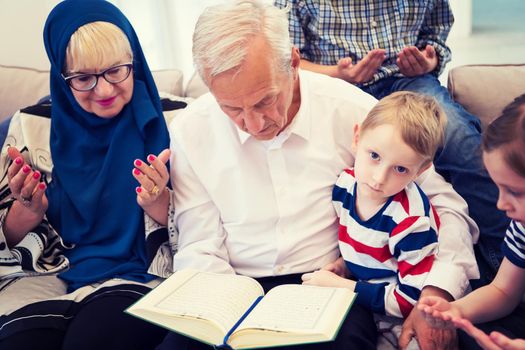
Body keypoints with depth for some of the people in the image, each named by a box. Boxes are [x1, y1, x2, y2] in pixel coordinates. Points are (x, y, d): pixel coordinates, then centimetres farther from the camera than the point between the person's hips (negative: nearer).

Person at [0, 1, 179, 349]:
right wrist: (29, 209, -12)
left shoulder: (168, 121, -1)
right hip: (44, 277, 2)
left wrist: (157, 202, -19)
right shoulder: (32, 125, 5)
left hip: (135, 277, -1)